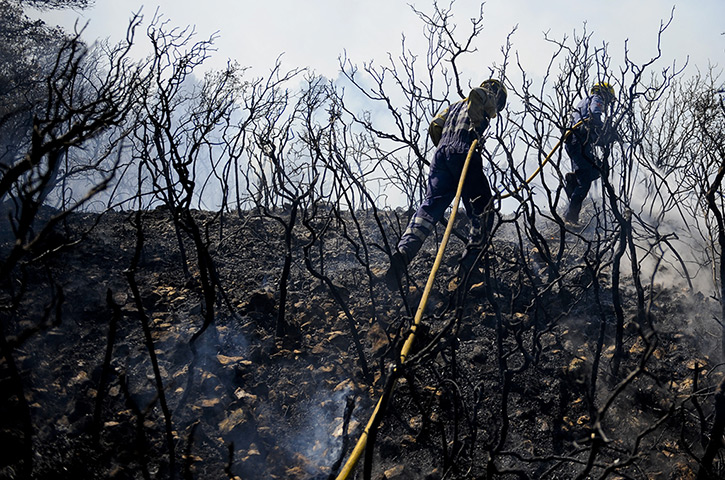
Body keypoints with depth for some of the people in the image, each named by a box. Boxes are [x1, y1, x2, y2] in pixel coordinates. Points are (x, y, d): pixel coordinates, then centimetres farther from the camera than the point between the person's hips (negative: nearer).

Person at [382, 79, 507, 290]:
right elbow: (476, 93, -8)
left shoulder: (456, 106, 36)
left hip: (441, 153, 6)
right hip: (464, 154, -5)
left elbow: (434, 127, 26)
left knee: (430, 206, -7)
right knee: (481, 210, 7)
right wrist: (477, 127, -9)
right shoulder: (489, 98, 17)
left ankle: (403, 252, -29)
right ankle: (469, 263, 4)